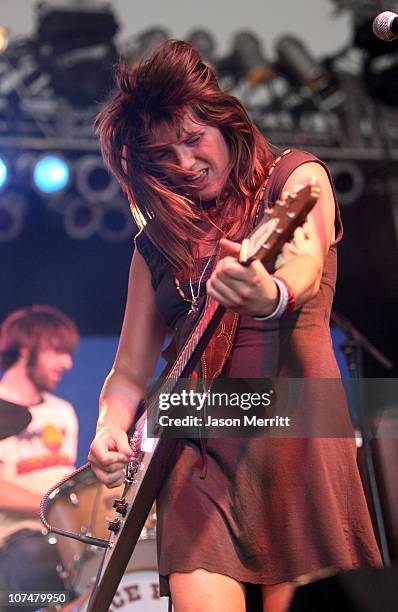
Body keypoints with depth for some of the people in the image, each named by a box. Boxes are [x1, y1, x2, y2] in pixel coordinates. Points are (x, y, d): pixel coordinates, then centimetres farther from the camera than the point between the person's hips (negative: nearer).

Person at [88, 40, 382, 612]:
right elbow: (131, 369, 17)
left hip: (292, 434, -3)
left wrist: (270, 296, -42)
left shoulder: (295, 177, 5)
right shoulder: (159, 238, 16)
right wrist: (109, 430, -4)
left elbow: (306, 267, -18)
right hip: (197, 452, 3)